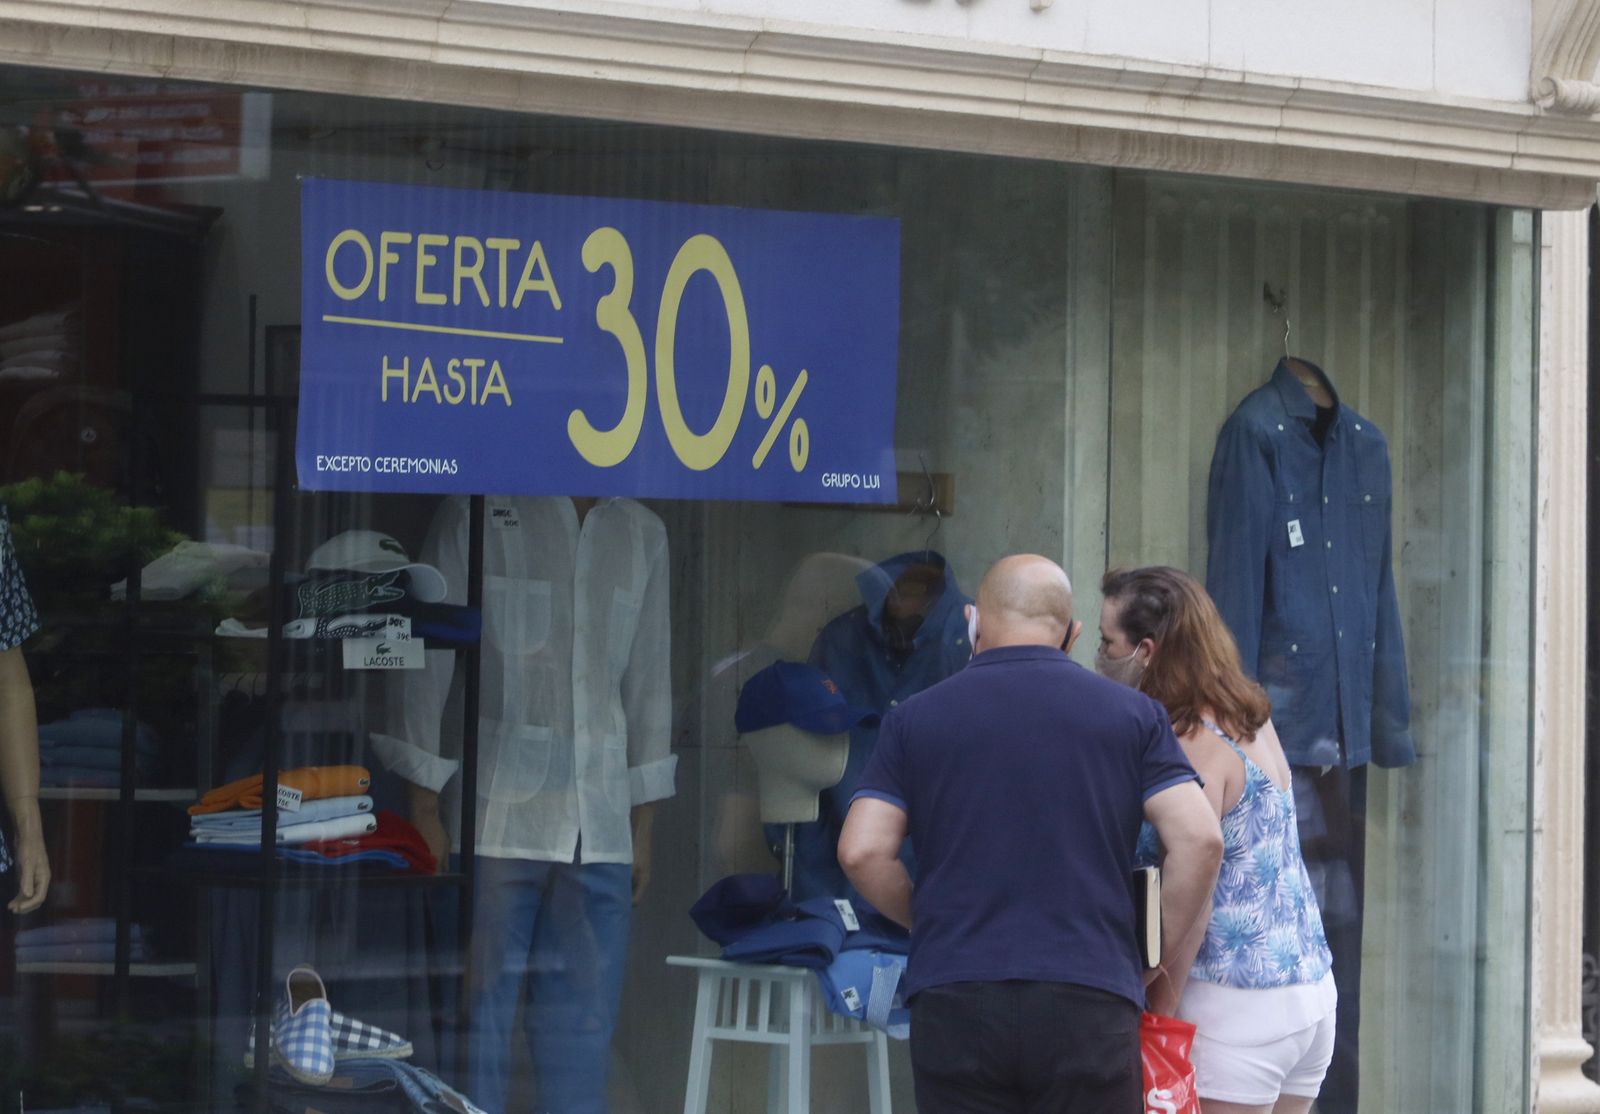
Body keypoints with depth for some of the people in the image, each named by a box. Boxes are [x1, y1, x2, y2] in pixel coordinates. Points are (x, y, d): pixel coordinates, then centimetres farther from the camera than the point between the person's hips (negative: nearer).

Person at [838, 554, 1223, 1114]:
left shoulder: (916, 718, 7)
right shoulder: (1131, 715, 7)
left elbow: (862, 851, -1)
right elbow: (1199, 839, -2)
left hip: (954, 1004, 0)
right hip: (1091, 1001, 0)